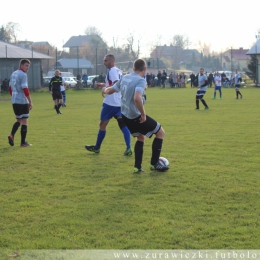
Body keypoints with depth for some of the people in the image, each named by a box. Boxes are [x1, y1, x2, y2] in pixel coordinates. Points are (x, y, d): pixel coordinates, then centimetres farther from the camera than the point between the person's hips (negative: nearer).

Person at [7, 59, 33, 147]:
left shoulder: (13, 74, 13)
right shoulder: (23, 75, -13)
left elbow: (10, 88, 18)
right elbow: (25, 89, -19)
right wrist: (30, 102, -15)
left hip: (14, 101, 8)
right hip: (22, 101, -8)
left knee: (18, 120, 19)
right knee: (24, 121, 1)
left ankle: (11, 135, -2)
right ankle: (23, 142, 2)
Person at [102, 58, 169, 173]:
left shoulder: (125, 78, 4)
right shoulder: (141, 80, -19)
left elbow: (110, 91, 14)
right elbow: (137, 98, -35)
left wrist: (105, 90, 37)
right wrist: (143, 114, -22)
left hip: (125, 116, 8)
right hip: (137, 117, -8)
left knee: (140, 137, 28)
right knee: (161, 132, 8)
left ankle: (137, 167, 22)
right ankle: (154, 163, 12)